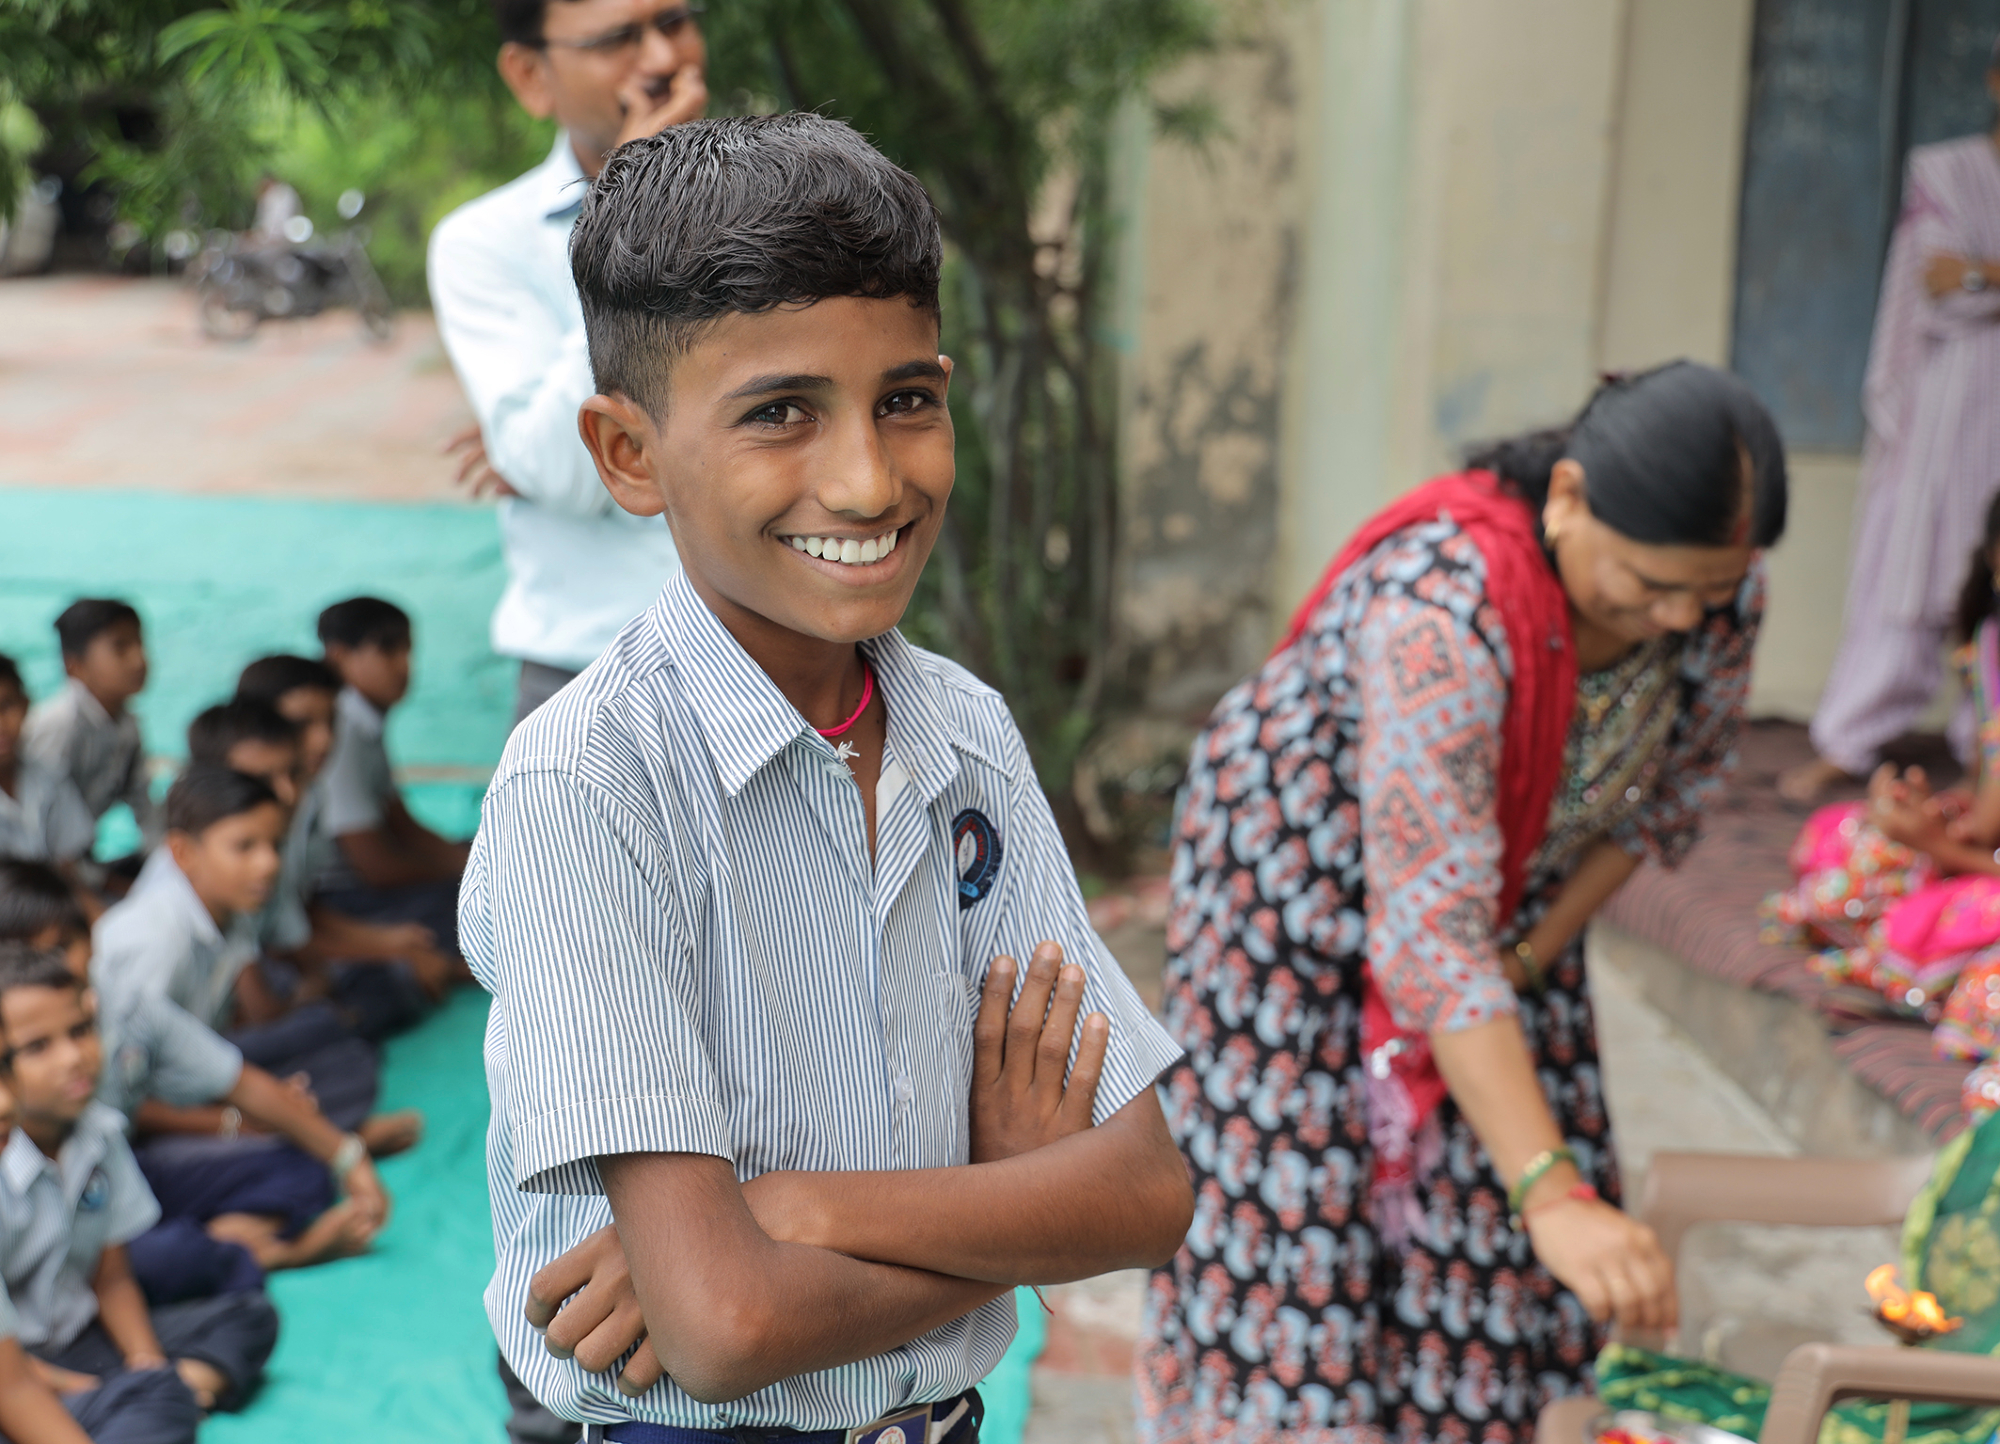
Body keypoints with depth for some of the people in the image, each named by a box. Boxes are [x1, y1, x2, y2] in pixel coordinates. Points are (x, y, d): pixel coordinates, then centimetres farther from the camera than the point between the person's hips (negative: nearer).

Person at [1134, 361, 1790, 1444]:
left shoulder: (1721, 591, -20)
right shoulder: (1445, 606, -41)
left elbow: (1683, 775, 0)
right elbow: (1429, 928, -44)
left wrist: (1530, 956, -8)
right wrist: (1552, 1195, -50)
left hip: (1508, 886, 6)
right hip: (1305, 870, -5)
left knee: (1472, 1221, 3)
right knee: (1296, 1206, -4)